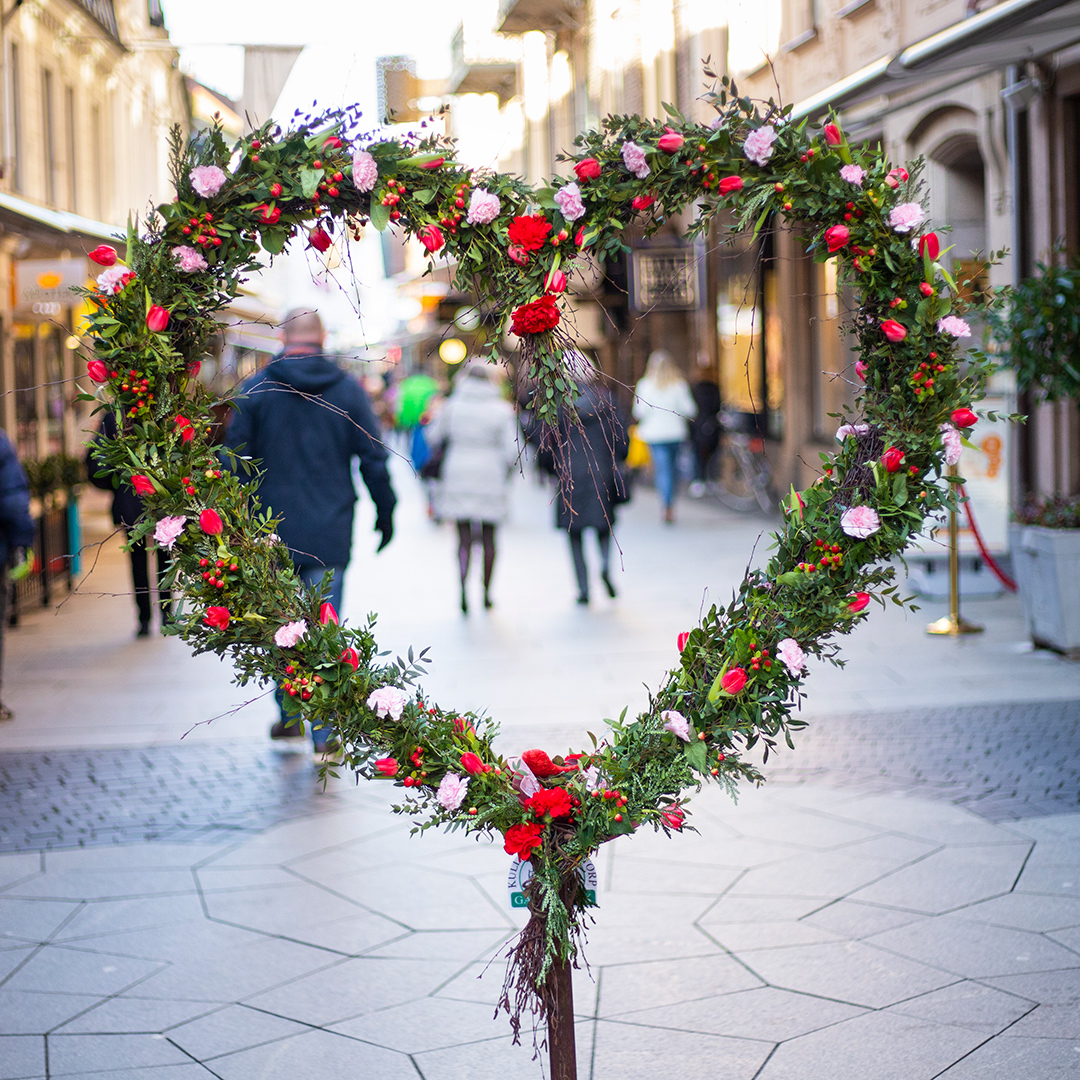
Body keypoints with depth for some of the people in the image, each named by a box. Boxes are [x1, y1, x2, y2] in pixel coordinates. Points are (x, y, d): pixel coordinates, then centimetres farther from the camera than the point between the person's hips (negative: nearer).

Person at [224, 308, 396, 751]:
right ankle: (324, 732, -1)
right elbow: (374, 458, 3)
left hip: (275, 531, 0)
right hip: (330, 532, 0)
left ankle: (289, 713, 22)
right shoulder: (348, 390, 1)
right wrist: (385, 512, 14)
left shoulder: (254, 390, -1)